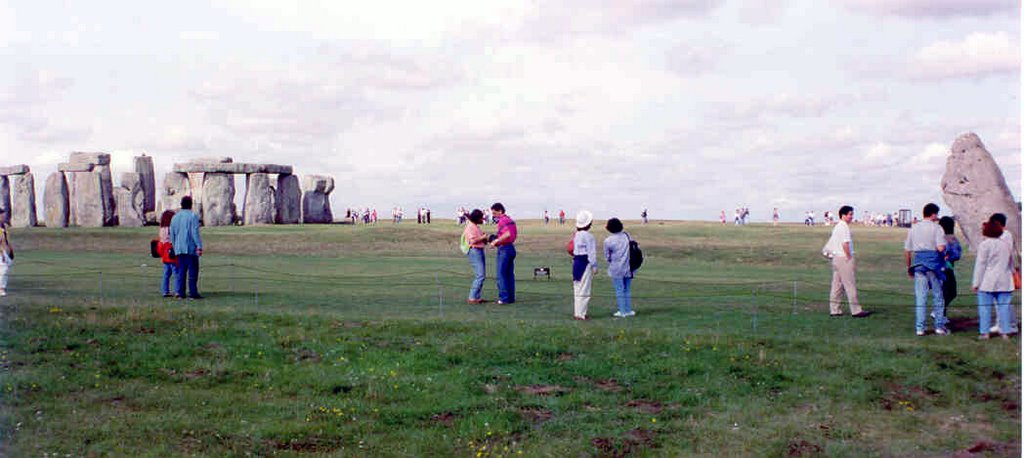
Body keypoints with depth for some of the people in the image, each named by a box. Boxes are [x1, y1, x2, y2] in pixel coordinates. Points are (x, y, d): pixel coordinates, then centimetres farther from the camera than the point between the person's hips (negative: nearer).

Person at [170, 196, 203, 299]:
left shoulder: (174, 217, 13)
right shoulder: (193, 216, -6)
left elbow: (172, 235, 15)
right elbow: (195, 233, -14)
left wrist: (174, 248, 22)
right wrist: (199, 246, -15)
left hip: (179, 249, 6)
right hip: (191, 248, -6)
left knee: (181, 271, 8)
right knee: (193, 270, -3)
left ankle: (180, 293, 5)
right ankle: (193, 293, -6)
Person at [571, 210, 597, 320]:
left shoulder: (576, 235, 10)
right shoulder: (588, 236, -14)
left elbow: (571, 250, 11)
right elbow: (591, 253, -14)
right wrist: (594, 266, -9)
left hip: (576, 262, 8)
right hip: (586, 264, -8)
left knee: (577, 289, 14)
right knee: (584, 290, -4)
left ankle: (576, 312, 20)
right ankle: (580, 314, -3)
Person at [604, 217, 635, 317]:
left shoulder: (608, 240, -12)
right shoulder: (627, 236, 0)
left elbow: (607, 257, -4)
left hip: (617, 269, -4)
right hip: (628, 268, 4)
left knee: (619, 290, 4)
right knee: (627, 290, 15)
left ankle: (622, 311, 7)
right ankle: (628, 310, 21)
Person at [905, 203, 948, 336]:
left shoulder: (914, 228, 8)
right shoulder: (936, 228, -6)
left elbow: (907, 250, 10)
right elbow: (941, 248, -18)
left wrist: (909, 267, 19)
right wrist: (945, 244, 5)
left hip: (918, 262, 3)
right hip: (933, 262, -3)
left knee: (920, 296, 5)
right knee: (937, 295, 10)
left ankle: (919, 327, 4)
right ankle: (939, 326, 14)